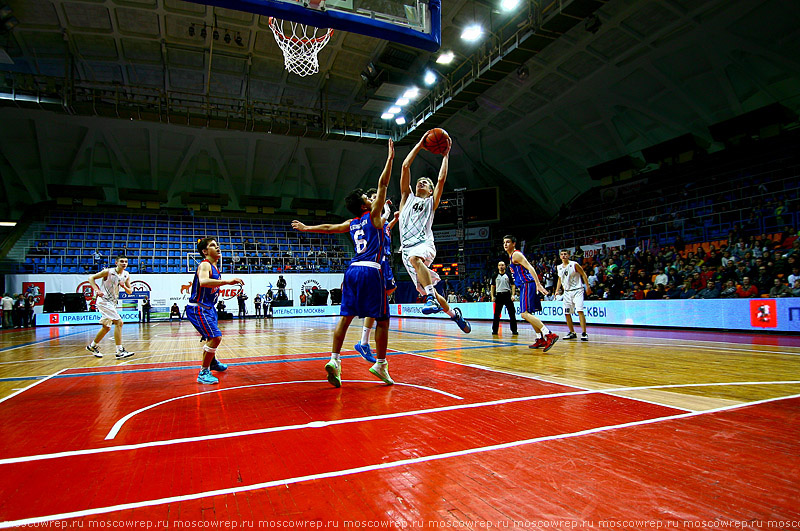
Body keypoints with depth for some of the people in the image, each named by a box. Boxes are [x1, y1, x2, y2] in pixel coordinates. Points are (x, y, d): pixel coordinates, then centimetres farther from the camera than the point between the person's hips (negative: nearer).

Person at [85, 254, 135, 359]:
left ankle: (92, 346, 37)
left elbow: (130, 292, 7)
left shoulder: (126, 275, 5)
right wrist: (97, 290, -20)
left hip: (112, 303, 8)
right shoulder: (108, 272, -12)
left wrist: (124, 286, -14)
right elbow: (91, 278, -7)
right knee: (119, 322, -18)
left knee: (106, 327, 17)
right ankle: (120, 351, -17)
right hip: (104, 301, -8)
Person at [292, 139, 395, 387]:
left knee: (345, 317, 5)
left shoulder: (351, 224, 18)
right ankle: (381, 364, 3)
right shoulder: (373, 215, 2)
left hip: (352, 270, 6)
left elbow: (328, 228, 30)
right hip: (370, 270, -6)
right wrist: (390, 158, 4)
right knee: (382, 319, 1)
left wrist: (306, 228, 45)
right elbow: (382, 185, -1)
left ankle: (334, 359, -3)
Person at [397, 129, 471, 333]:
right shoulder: (407, 198, 23)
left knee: (414, 257, -39)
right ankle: (454, 314, 21)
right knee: (426, 289, 1)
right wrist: (420, 144, 17)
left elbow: (442, 178, 7)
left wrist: (446, 154, 16)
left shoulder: (431, 202, 19)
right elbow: (405, 166, 16)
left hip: (425, 244, -3)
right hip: (407, 247, 3)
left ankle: (433, 300, -42)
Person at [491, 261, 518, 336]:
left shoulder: (508, 275, 5)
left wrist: (512, 295, -8)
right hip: (499, 295, 1)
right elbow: (493, 286, 13)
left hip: (507, 295, -1)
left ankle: (514, 330, 4)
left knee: (512, 313, -2)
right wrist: (492, 296, 2)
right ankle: (495, 330, 9)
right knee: (496, 314, 2)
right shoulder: (495, 276, 9)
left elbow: (513, 285, 4)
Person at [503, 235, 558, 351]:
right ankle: (540, 339, 22)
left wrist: (538, 284, -29)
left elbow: (530, 268, -18)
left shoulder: (516, 255, -7)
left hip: (527, 285, -11)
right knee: (527, 314, 17)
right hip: (525, 286, 11)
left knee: (525, 313, -19)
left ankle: (550, 335, -27)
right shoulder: (512, 256, 23)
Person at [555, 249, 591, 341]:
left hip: (577, 290, -6)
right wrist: (557, 290, 13)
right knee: (566, 313, 5)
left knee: (579, 310, -17)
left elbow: (583, 274, -4)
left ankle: (584, 333, -15)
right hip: (567, 292, 6)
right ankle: (572, 333, 18)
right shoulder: (559, 267, 7)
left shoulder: (574, 264, -9)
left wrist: (587, 287, -8)